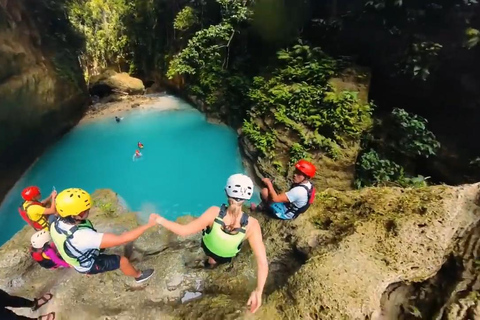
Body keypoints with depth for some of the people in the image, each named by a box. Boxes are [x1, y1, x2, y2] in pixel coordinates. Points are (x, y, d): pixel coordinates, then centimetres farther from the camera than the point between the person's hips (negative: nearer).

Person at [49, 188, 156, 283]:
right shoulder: (82, 236, -49)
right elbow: (121, 239, -49)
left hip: (78, 259, 7)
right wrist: (148, 224, -44)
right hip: (88, 266, -7)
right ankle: (139, 276, 34)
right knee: (122, 260, 3)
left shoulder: (56, 224, -25)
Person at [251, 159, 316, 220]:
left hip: (284, 213, -9)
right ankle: (263, 206, 16)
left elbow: (275, 199, -35)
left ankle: (261, 207, 8)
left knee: (264, 191, -20)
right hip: (292, 211, 9)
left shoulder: (298, 190, -36)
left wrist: (269, 183, -22)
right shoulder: (309, 185, -6)